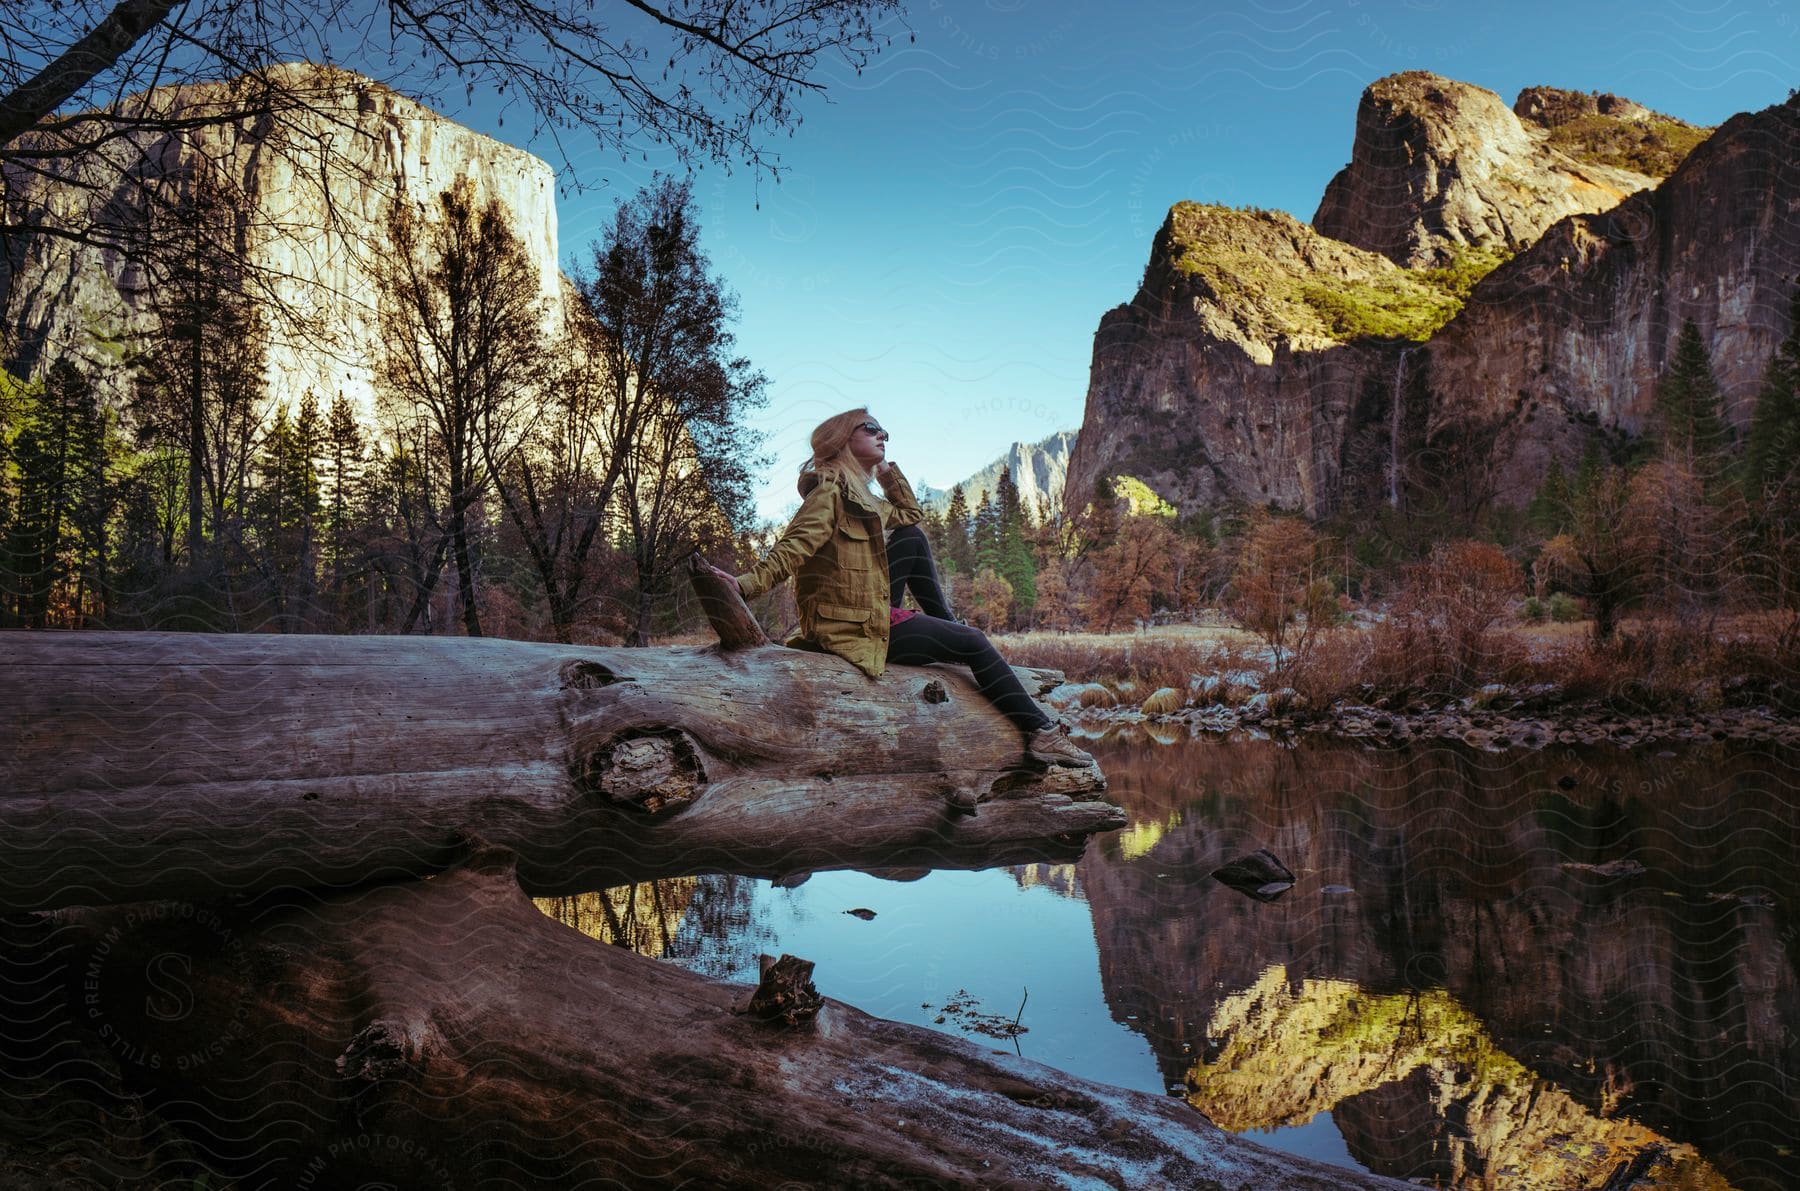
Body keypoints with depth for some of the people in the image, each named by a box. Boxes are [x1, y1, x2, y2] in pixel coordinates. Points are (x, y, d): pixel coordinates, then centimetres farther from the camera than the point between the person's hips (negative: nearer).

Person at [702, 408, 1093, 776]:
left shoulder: (862, 498, 15)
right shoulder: (831, 490, -13)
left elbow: (912, 514, 27)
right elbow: (795, 545, -24)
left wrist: (887, 469, 19)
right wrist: (748, 584, -39)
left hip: (870, 613, 9)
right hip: (852, 629, -9)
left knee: (912, 537, 11)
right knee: (973, 642, -2)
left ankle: (948, 625, 15)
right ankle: (1041, 733, 5)